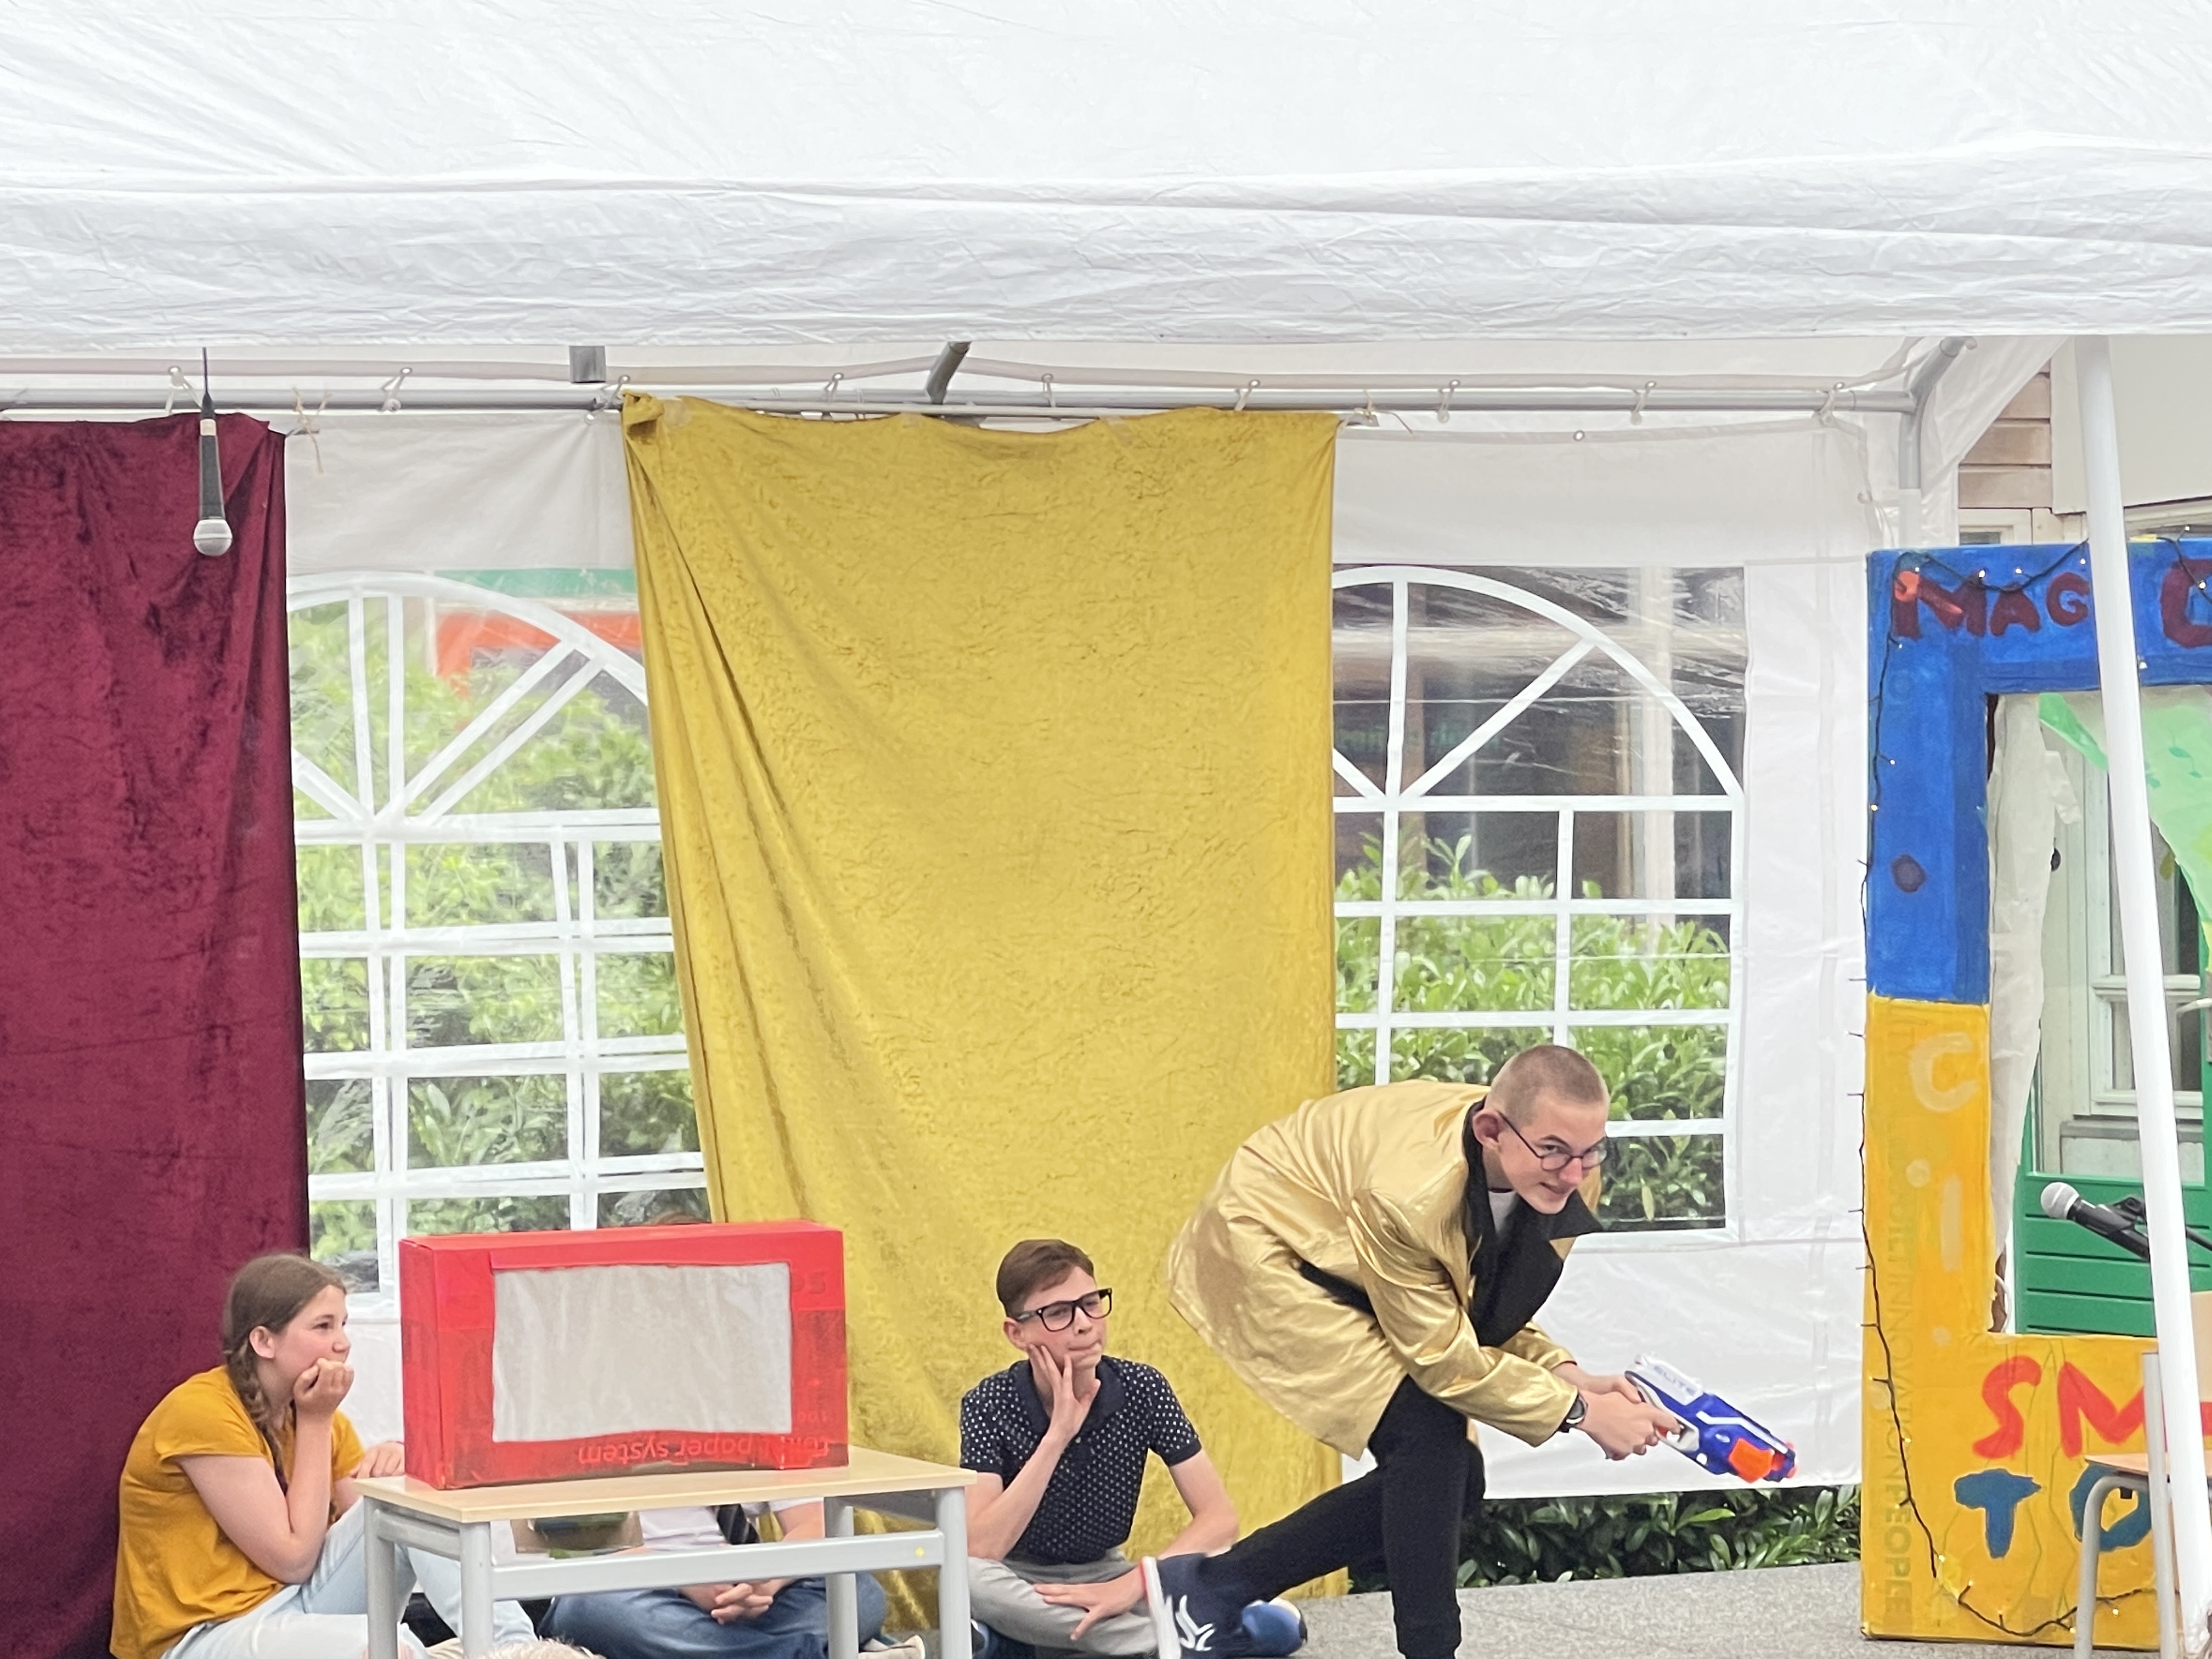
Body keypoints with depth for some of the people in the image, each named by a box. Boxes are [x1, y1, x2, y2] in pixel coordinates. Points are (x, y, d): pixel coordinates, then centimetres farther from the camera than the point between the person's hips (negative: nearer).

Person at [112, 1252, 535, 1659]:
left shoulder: (312, 1411, 8)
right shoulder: (201, 1412, -16)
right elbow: (293, 1560, -16)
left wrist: (391, 1460, -16)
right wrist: (314, 1422, -13)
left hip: (295, 1607, 8)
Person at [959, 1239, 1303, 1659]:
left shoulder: (1143, 1389, -12)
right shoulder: (989, 1406, -18)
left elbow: (1219, 1517, -15)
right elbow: (980, 1550, -29)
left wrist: (1132, 1585, -29)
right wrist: (1057, 1436, -33)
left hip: (1105, 1575, 2)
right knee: (966, 1576, -38)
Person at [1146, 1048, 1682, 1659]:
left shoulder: (1566, 1180, -17)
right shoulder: (1411, 1191, -39)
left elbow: (1488, 1309, -2)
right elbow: (1443, 1355, -27)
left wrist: (1564, 1372, -20)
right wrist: (1579, 1411, -28)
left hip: (1347, 1271, 8)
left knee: (1450, 1476, 3)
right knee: (1430, 1433, -23)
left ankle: (1212, 1587, 13)